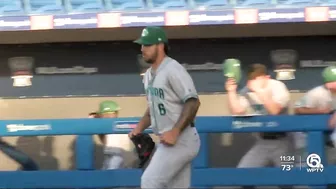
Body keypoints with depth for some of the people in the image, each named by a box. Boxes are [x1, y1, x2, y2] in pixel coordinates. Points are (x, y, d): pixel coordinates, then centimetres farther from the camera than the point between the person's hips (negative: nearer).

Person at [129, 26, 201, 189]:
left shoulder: (173, 70, -15)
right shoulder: (149, 74, 14)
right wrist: (140, 127, 9)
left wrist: (175, 131, -27)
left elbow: (193, 102, -21)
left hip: (180, 140, -9)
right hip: (168, 140, 9)